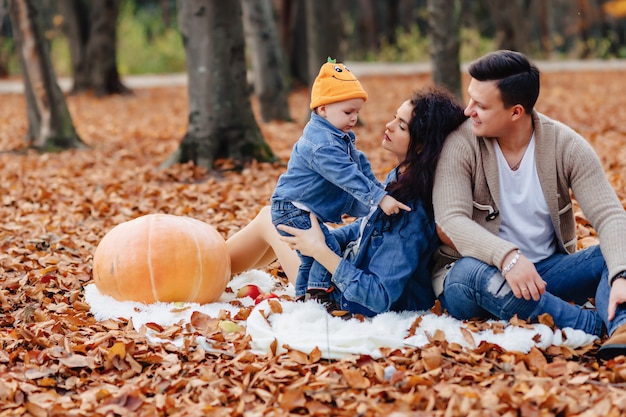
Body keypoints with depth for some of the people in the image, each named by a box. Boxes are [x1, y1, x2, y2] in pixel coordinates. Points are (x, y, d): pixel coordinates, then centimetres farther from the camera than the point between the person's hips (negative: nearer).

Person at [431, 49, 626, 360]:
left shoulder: (566, 145, -6)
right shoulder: (461, 144, -11)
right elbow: (451, 222, -23)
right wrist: (506, 256, -42)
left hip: (548, 271, 3)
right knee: (471, 272, -37)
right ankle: (598, 327, -35)